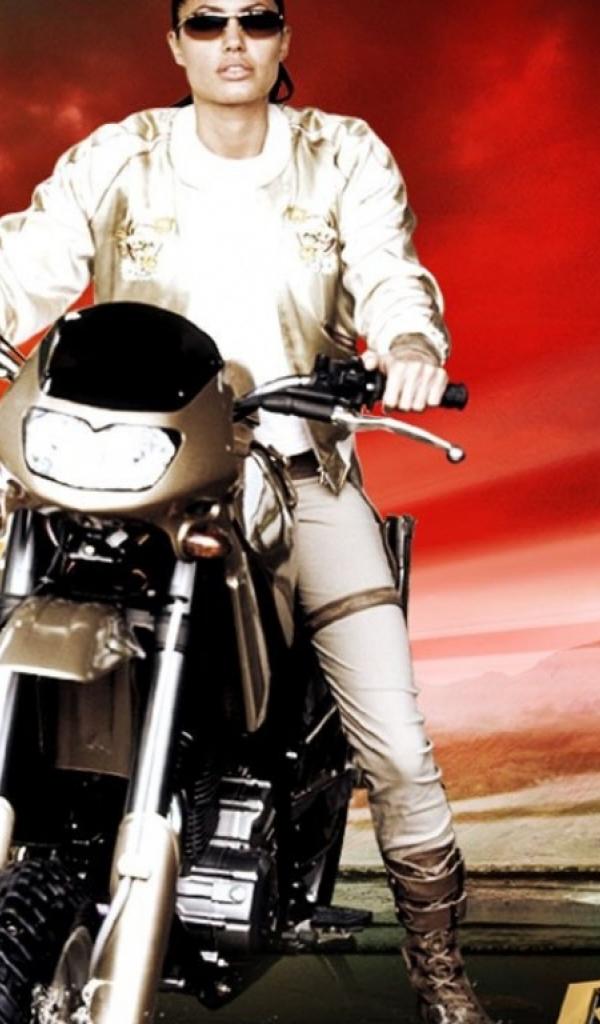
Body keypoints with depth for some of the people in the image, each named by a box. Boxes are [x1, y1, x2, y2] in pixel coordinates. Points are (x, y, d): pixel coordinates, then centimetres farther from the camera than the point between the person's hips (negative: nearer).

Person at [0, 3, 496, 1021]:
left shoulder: (346, 155, 6)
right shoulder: (113, 161, 6)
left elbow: (387, 268, -8)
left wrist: (412, 339, -31)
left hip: (302, 470, 0)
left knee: (395, 744, -7)